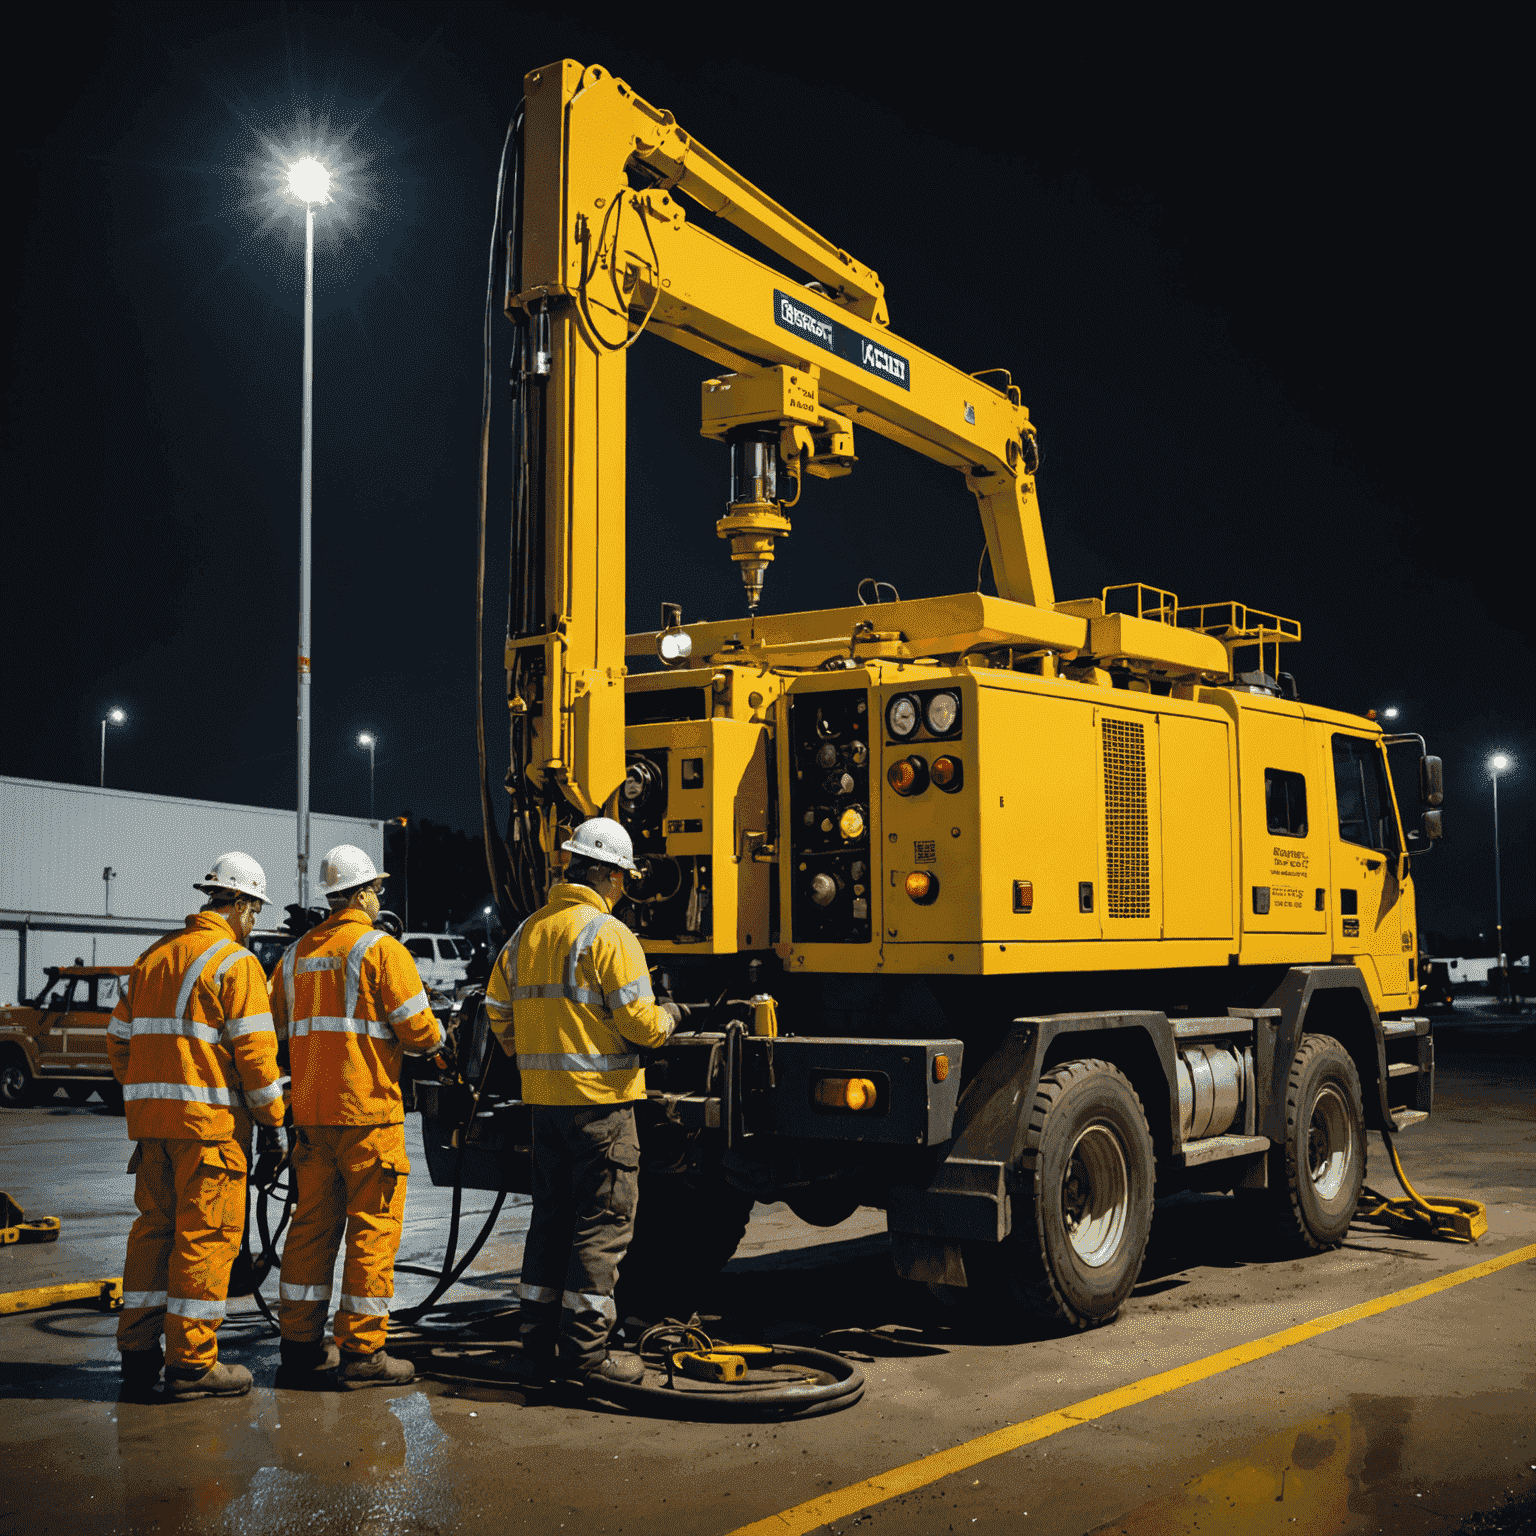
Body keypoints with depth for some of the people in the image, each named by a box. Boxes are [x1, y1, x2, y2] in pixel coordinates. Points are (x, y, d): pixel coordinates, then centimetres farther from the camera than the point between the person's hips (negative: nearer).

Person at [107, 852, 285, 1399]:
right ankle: (191, 1362, 0)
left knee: (155, 1225, 15)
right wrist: (272, 1112, -2)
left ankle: (137, 1348, 21)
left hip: (150, 1117, 8)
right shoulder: (235, 963, -9)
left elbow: (119, 1037, 19)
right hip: (209, 1119, -8)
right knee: (208, 1232, -2)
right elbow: (254, 1049, -13)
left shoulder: (153, 956, 15)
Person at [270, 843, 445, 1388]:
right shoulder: (381, 949, -9)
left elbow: (279, 1028, 17)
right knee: (373, 1226, 0)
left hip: (309, 1110, 7)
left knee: (312, 1223, 12)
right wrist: (434, 1037, 10)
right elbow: (419, 1032, -11)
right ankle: (360, 1351, 2)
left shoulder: (294, 955, 12)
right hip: (367, 1110, -6)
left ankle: (301, 1344, 17)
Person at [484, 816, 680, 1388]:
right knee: (604, 1222, 1)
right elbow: (639, 1024, -15)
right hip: (600, 1096, -7)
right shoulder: (609, 934, -13)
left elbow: (499, 1011, 16)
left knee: (551, 1217, 15)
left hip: (543, 1098, 7)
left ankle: (537, 1346, 19)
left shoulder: (527, 932, 10)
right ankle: (585, 1351, 3)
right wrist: (669, 1015, 7)